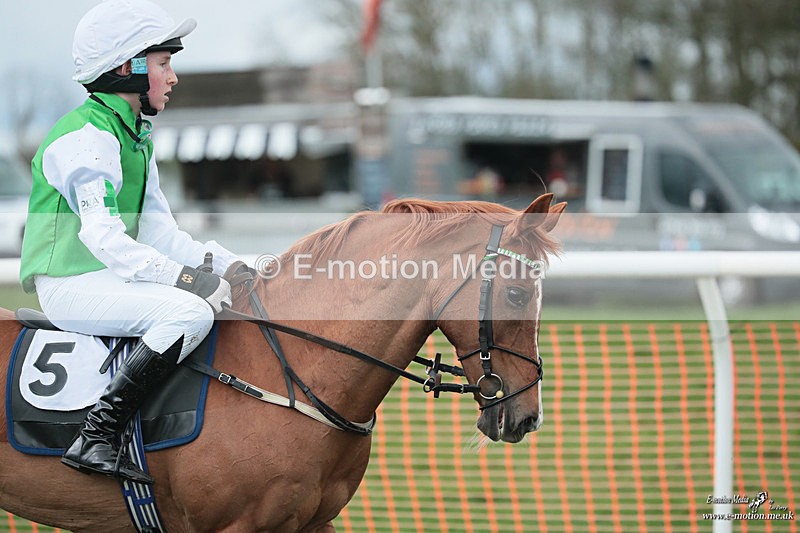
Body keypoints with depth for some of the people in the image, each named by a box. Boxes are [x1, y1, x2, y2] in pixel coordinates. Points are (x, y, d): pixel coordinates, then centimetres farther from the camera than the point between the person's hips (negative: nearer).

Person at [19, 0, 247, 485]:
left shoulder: (136, 136, 16)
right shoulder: (87, 138, -16)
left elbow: (159, 231, 12)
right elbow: (103, 237, -26)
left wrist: (227, 264, -2)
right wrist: (183, 277, -31)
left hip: (116, 276, 10)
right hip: (72, 285, -10)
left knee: (231, 294, 7)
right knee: (191, 311, -29)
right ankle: (98, 437, -28)